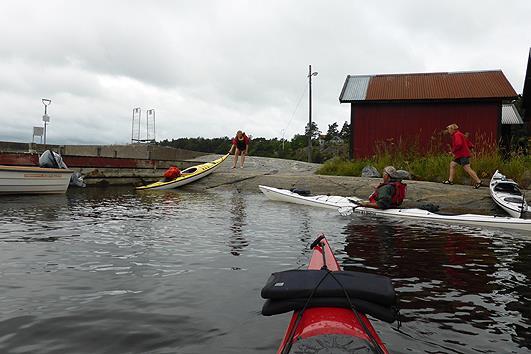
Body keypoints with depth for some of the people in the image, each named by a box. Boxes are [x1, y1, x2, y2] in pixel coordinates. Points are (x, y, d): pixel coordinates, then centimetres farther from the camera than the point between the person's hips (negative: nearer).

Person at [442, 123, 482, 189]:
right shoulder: (459, 134, 21)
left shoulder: (456, 135, -11)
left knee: (467, 168, -14)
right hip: (460, 155, 11)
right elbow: (469, 144, 23)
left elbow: (458, 144, -25)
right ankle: (450, 180, 16)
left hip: (463, 155, -11)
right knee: (452, 164, 14)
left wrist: (453, 151, -14)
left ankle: (478, 181, -14)